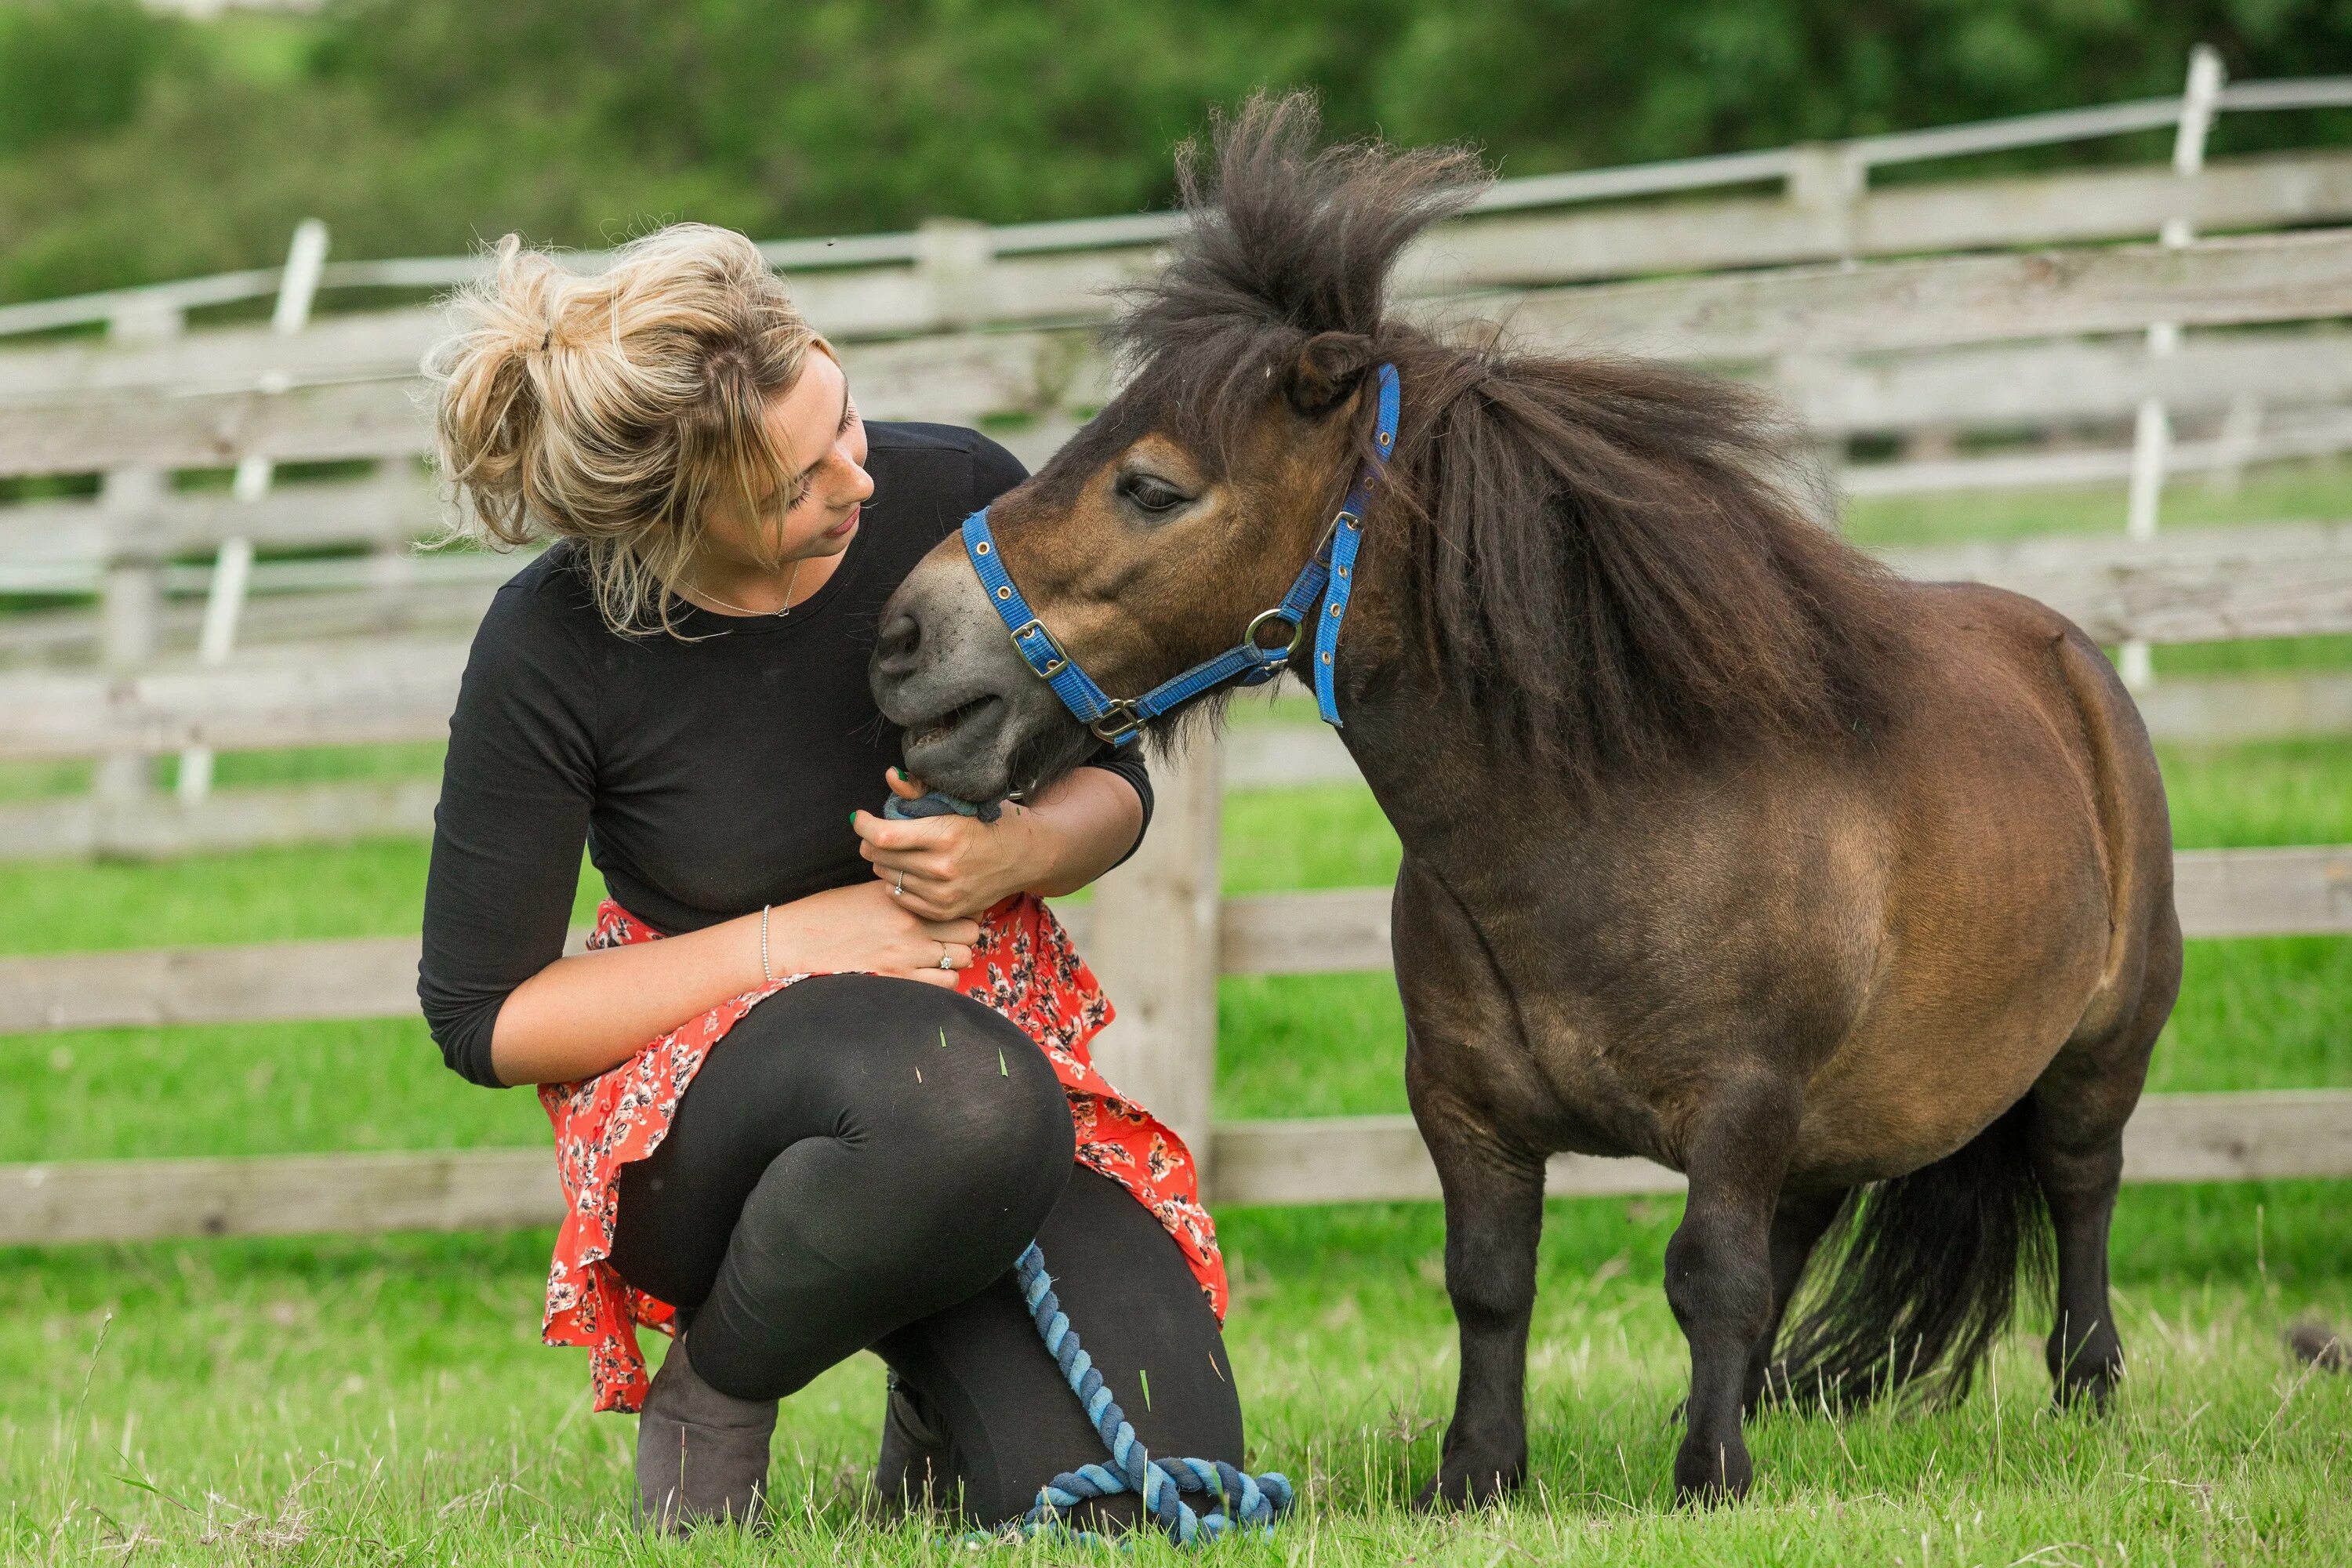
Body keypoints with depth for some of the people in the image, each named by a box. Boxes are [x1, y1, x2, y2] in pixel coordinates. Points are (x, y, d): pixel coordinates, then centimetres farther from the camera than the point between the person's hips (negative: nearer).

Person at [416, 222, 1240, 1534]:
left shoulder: (959, 499, -9)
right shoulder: (553, 655, -17)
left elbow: (1113, 787, 7)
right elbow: (482, 1019, -8)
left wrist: (1013, 854, -18)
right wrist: (788, 944, -17)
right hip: (701, 1089, -4)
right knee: (963, 1107, -42)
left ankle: (943, 1379, 17)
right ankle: (710, 1398, -12)